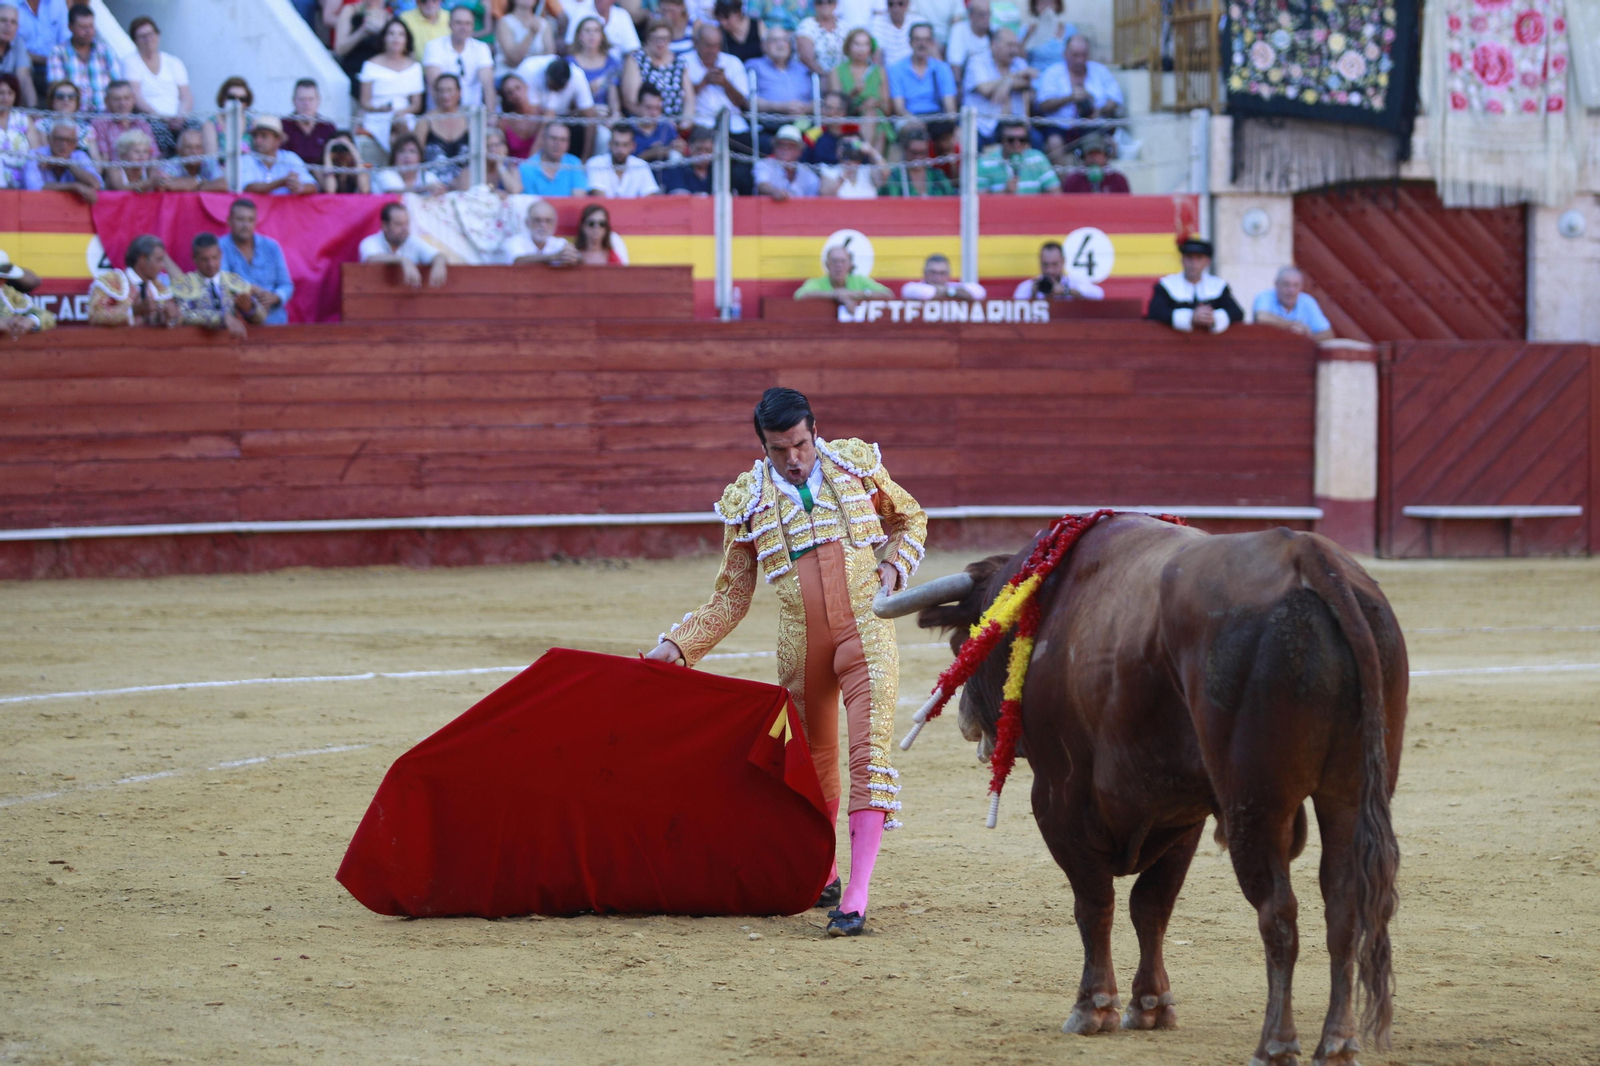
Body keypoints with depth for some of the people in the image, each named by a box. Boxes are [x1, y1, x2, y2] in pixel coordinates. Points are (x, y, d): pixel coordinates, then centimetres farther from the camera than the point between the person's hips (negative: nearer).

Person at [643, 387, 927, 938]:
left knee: (870, 754, -16)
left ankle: (855, 898, -21)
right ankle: (820, 875, 36)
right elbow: (730, 599, 9)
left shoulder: (856, 463, 3)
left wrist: (894, 567, 0)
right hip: (801, 646, 2)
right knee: (812, 763, 13)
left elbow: (910, 517, 19)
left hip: (866, 630, -2)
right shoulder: (747, 501, 4)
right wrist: (677, 646, -2)